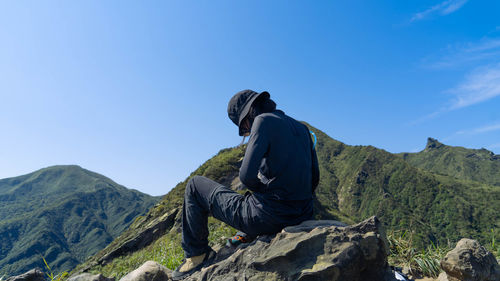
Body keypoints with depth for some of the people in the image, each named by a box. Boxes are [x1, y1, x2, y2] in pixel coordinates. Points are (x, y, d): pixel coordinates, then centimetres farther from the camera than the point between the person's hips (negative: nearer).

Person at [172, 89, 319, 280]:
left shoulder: (264, 121, -11)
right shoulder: (302, 128, 13)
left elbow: (246, 175, -19)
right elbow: (314, 178, 14)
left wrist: (263, 190, 1)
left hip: (267, 219, -8)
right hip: (301, 220, 8)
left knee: (194, 187, 10)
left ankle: (196, 256, 19)